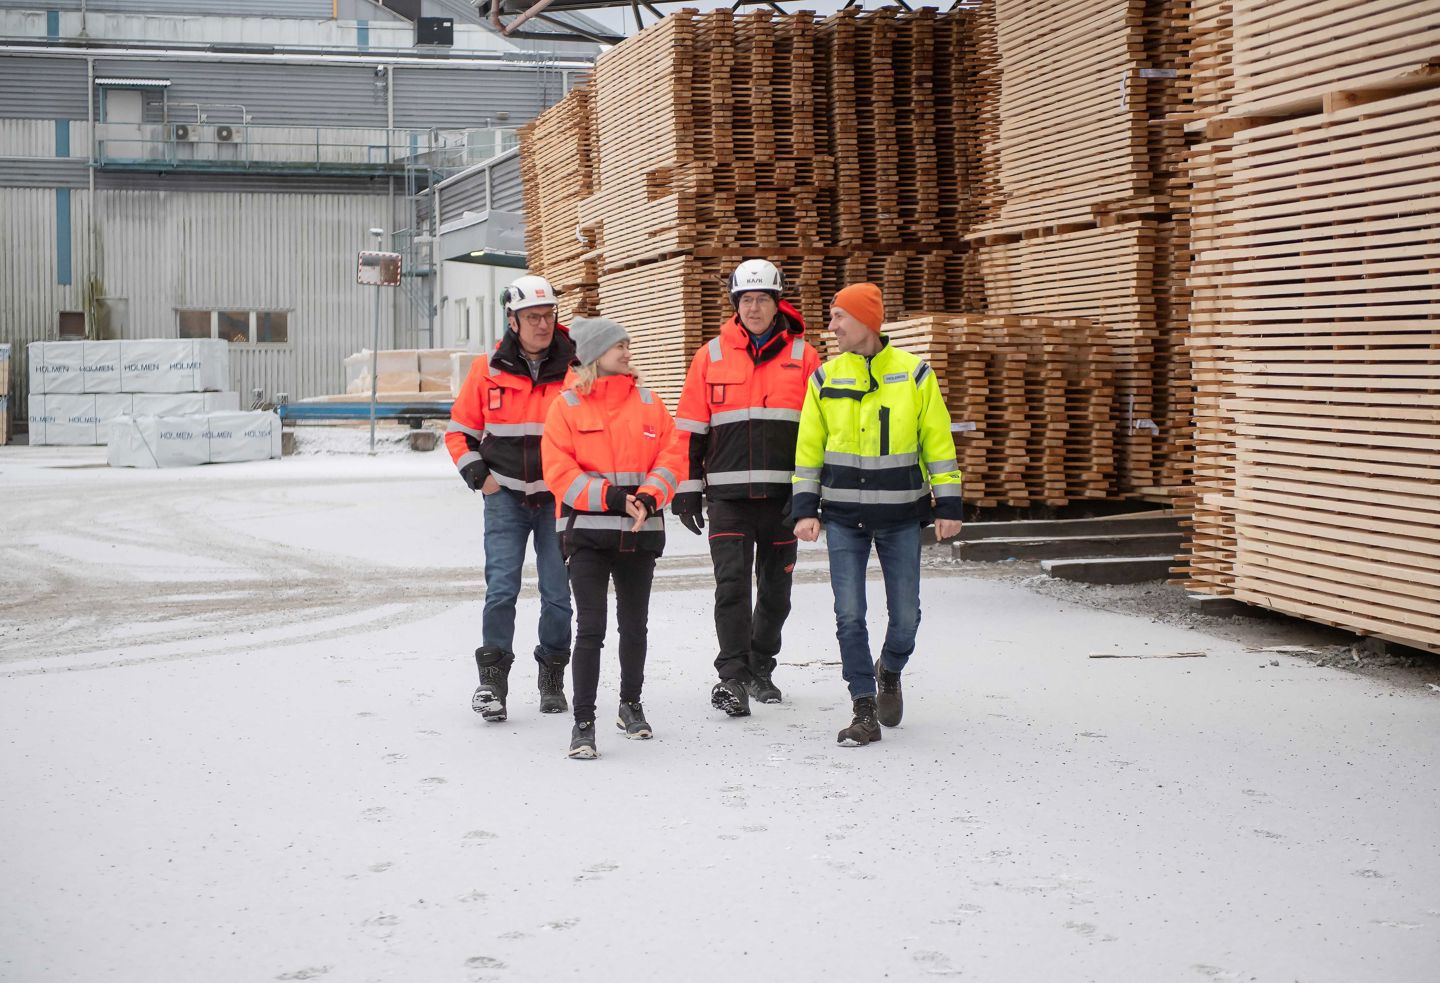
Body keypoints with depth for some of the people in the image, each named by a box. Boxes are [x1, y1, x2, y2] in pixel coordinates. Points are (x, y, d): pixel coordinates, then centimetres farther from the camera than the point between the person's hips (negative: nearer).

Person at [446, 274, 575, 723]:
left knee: (558, 593, 4)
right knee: (501, 588, -9)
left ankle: (552, 677, 20)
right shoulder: (489, 370, 0)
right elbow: (459, 430, 11)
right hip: (505, 497, 0)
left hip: (559, 498, 0)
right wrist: (477, 475, -1)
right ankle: (492, 678, -2)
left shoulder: (575, 367, -3)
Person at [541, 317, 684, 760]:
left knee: (634, 626, 15)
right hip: (588, 531, -3)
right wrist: (610, 497, -17)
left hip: (641, 532, 4)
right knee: (590, 629, -8)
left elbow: (670, 457, 3)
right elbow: (559, 471, -8)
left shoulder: (648, 403, 8)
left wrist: (648, 498, -14)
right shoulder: (566, 407, -1)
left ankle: (631, 705, 35)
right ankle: (583, 723, -1)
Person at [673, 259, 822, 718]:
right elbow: (690, 427, 7)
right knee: (731, 582, -10)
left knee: (776, 589, 10)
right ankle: (732, 676, -7)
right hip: (728, 494, -1)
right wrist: (687, 487, 2)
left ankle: (760, 669, 26)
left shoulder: (802, 356, 5)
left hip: (783, 494, 1)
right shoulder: (711, 356, 6)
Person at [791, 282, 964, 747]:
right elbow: (809, 447, 7)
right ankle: (865, 710, 5)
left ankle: (889, 672, 34)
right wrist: (805, 508, 1)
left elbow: (938, 443, 2)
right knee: (849, 616, -4)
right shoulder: (825, 378, 3)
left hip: (901, 516, -1)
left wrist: (947, 506, -1)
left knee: (905, 616, 3)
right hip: (843, 517, 1)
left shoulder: (914, 373, -2)